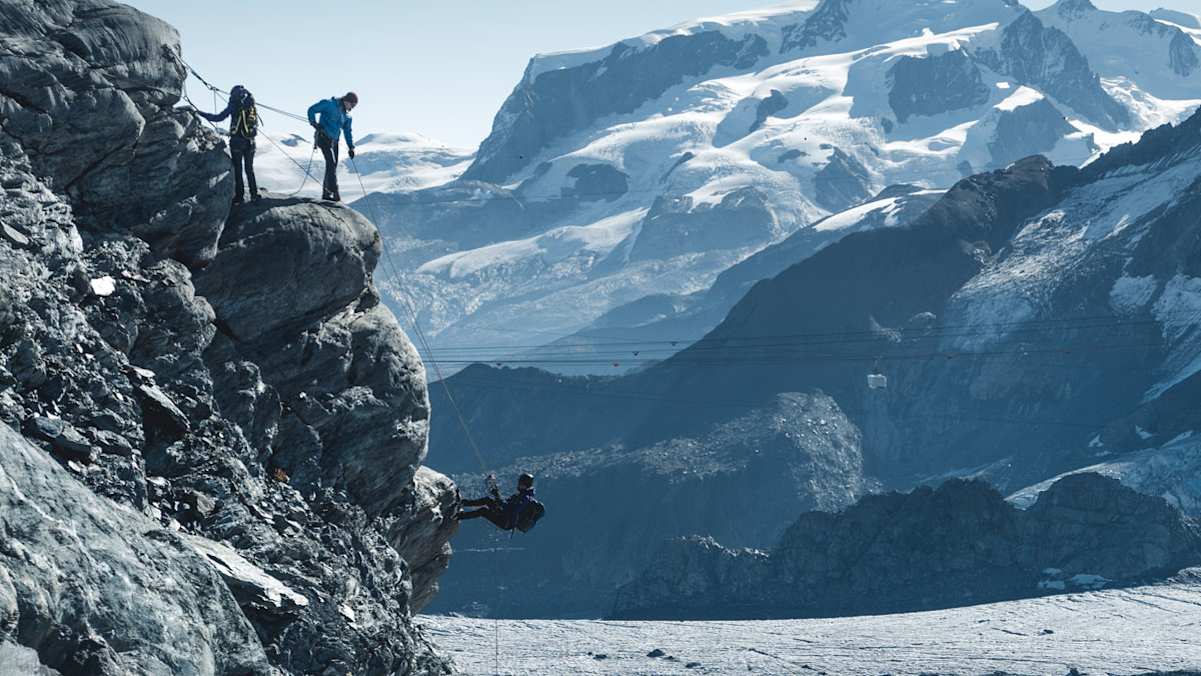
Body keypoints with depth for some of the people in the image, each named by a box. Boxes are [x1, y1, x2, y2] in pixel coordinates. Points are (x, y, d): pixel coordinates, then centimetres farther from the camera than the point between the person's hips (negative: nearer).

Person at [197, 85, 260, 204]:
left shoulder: (235, 105, -7)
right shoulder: (252, 106, 7)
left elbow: (218, 117, -8)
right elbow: (256, 124, 16)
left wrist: (201, 113, 0)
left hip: (237, 141, -4)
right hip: (250, 141, 4)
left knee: (237, 169, 2)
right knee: (249, 169, 16)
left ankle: (239, 196, 1)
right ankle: (254, 194, 15)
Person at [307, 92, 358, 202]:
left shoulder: (347, 115, 14)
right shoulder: (329, 104, -8)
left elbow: (347, 131, 23)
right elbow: (312, 110, -7)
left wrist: (351, 147, 16)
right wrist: (314, 123, -18)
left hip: (334, 141, 8)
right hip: (324, 138, -8)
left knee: (332, 166, 5)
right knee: (331, 163, -18)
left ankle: (326, 193, 12)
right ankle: (334, 192, -24)